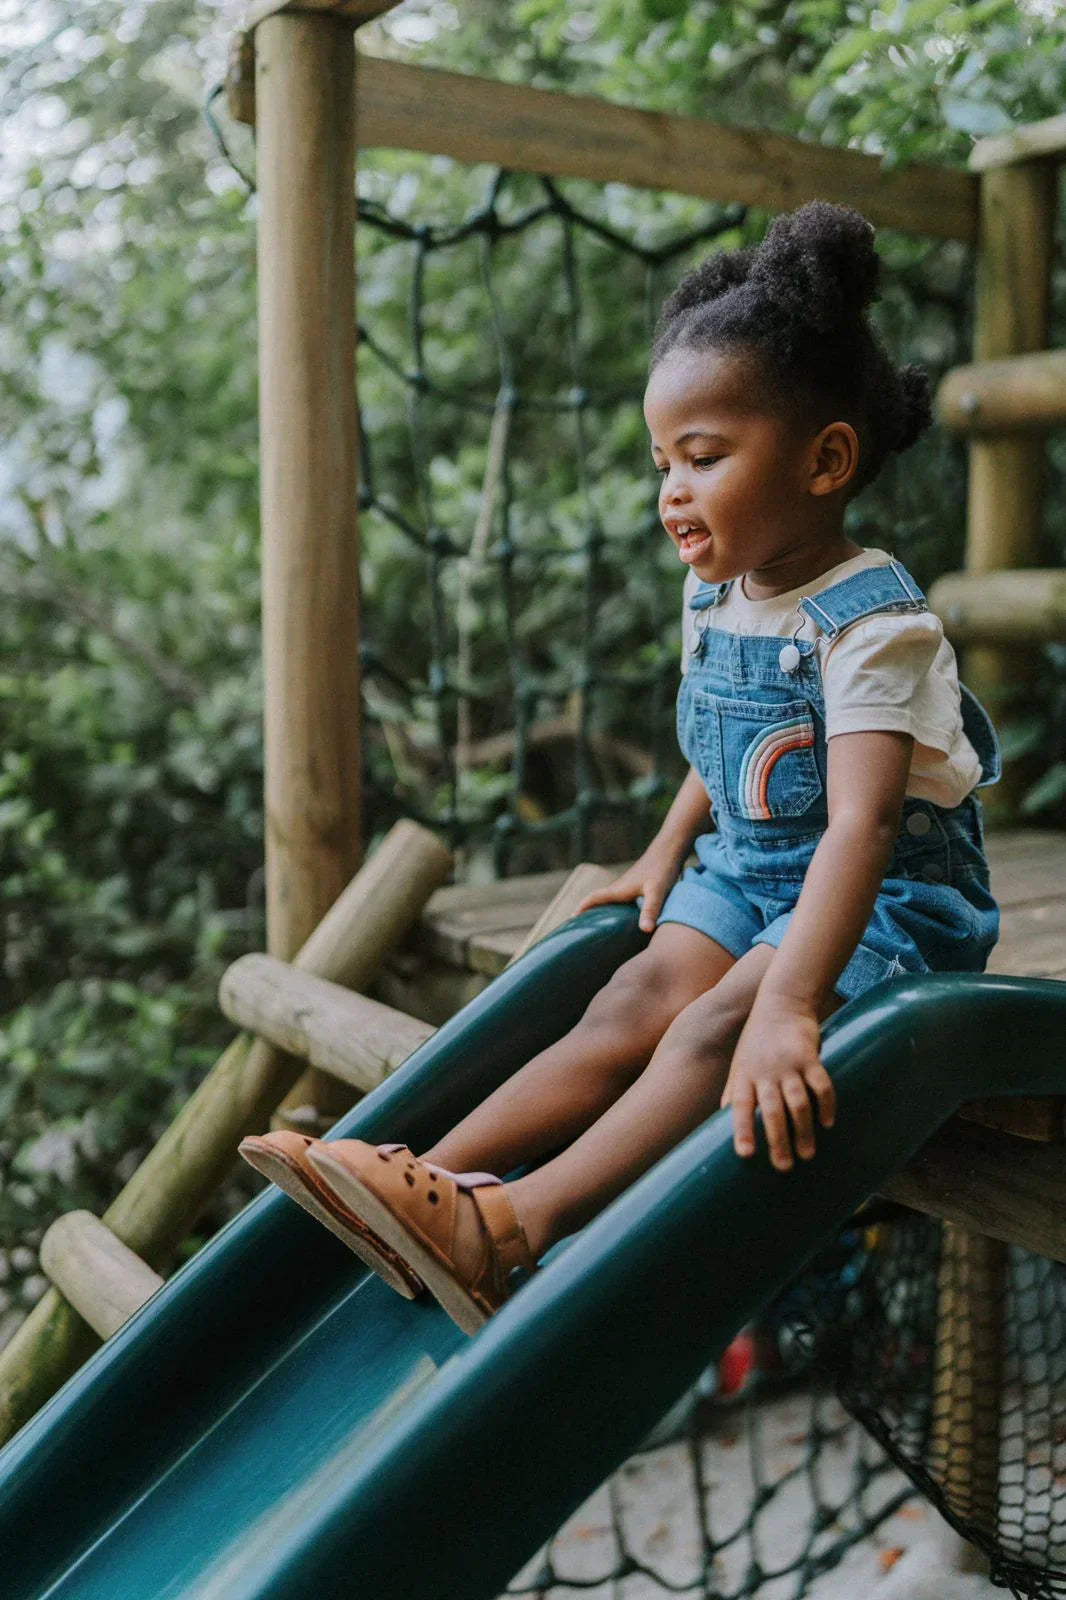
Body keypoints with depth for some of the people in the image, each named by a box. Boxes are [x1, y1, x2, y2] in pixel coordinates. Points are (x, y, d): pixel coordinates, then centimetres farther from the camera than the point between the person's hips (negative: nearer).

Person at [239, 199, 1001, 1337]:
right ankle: (434, 1178, -25)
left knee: (717, 1022, -29)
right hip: (745, 868, 7)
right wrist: (667, 854, 15)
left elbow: (860, 824, -34)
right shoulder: (712, 595, 4)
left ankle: (511, 1229, -39)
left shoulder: (871, 618, -23)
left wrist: (786, 1007, -43)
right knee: (637, 998, -14)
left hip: (889, 899, -7)